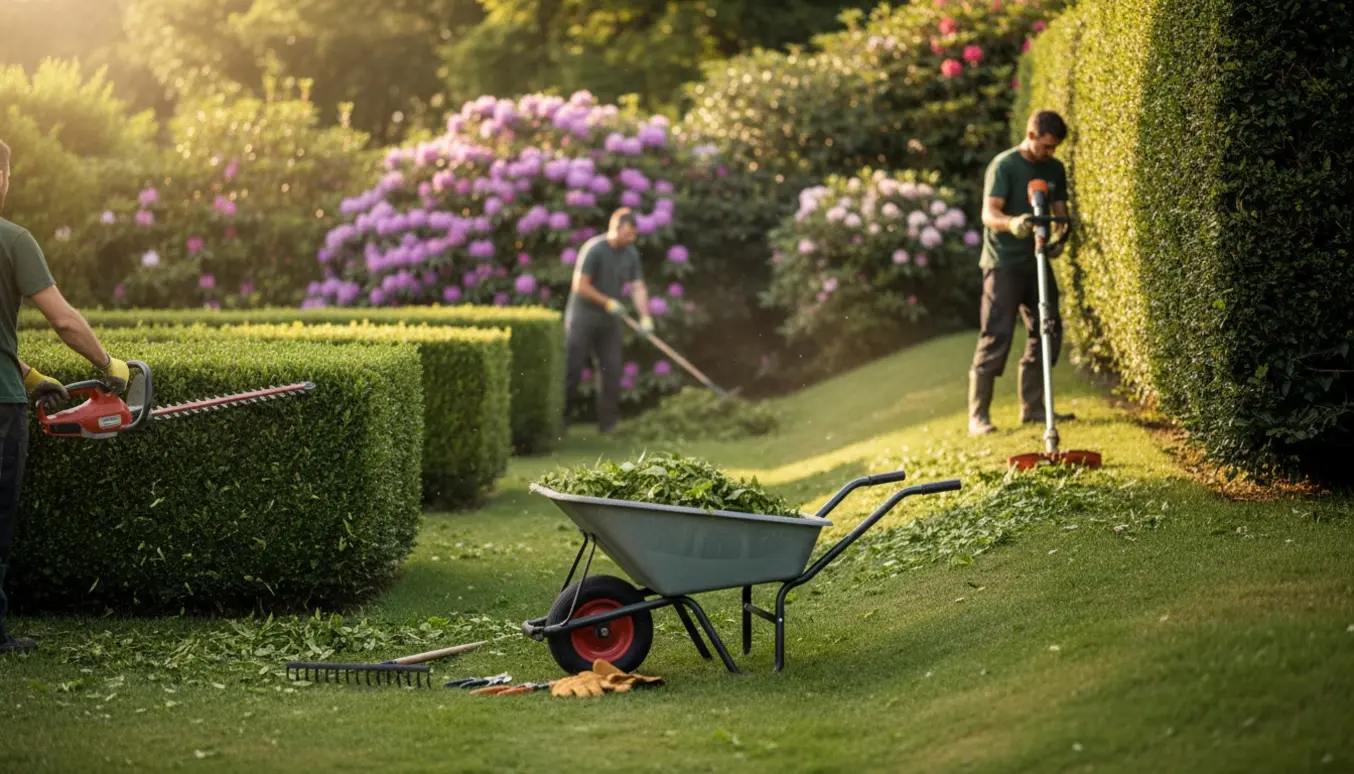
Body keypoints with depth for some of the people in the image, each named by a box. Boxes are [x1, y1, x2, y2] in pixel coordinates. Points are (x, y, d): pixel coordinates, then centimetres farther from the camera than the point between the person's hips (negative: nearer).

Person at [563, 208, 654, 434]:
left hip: (609, 321, 6)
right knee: (572, 369, -4)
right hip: (583, 316, -6)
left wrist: (645, 317, -13)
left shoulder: (631, 254, 3)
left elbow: (638, 287, 0)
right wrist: (608, 302, -18)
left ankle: (608, 423, 9)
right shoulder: (594, 249, -16)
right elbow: (580, 286, -18)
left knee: (612, 371, 2)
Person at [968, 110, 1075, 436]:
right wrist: (1012, 223, -42)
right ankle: (978, 415, -8)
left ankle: (1033, 407, 17)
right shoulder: (1004, 165, -11)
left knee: (1048, 333, 7)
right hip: (1003, 264, -7)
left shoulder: (1055, 170, 10)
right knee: (996, 338, -11)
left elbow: (1060, 211, 10)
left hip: (1036, 263, 7)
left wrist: (1058, 236, -13)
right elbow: (989, 213, -20)